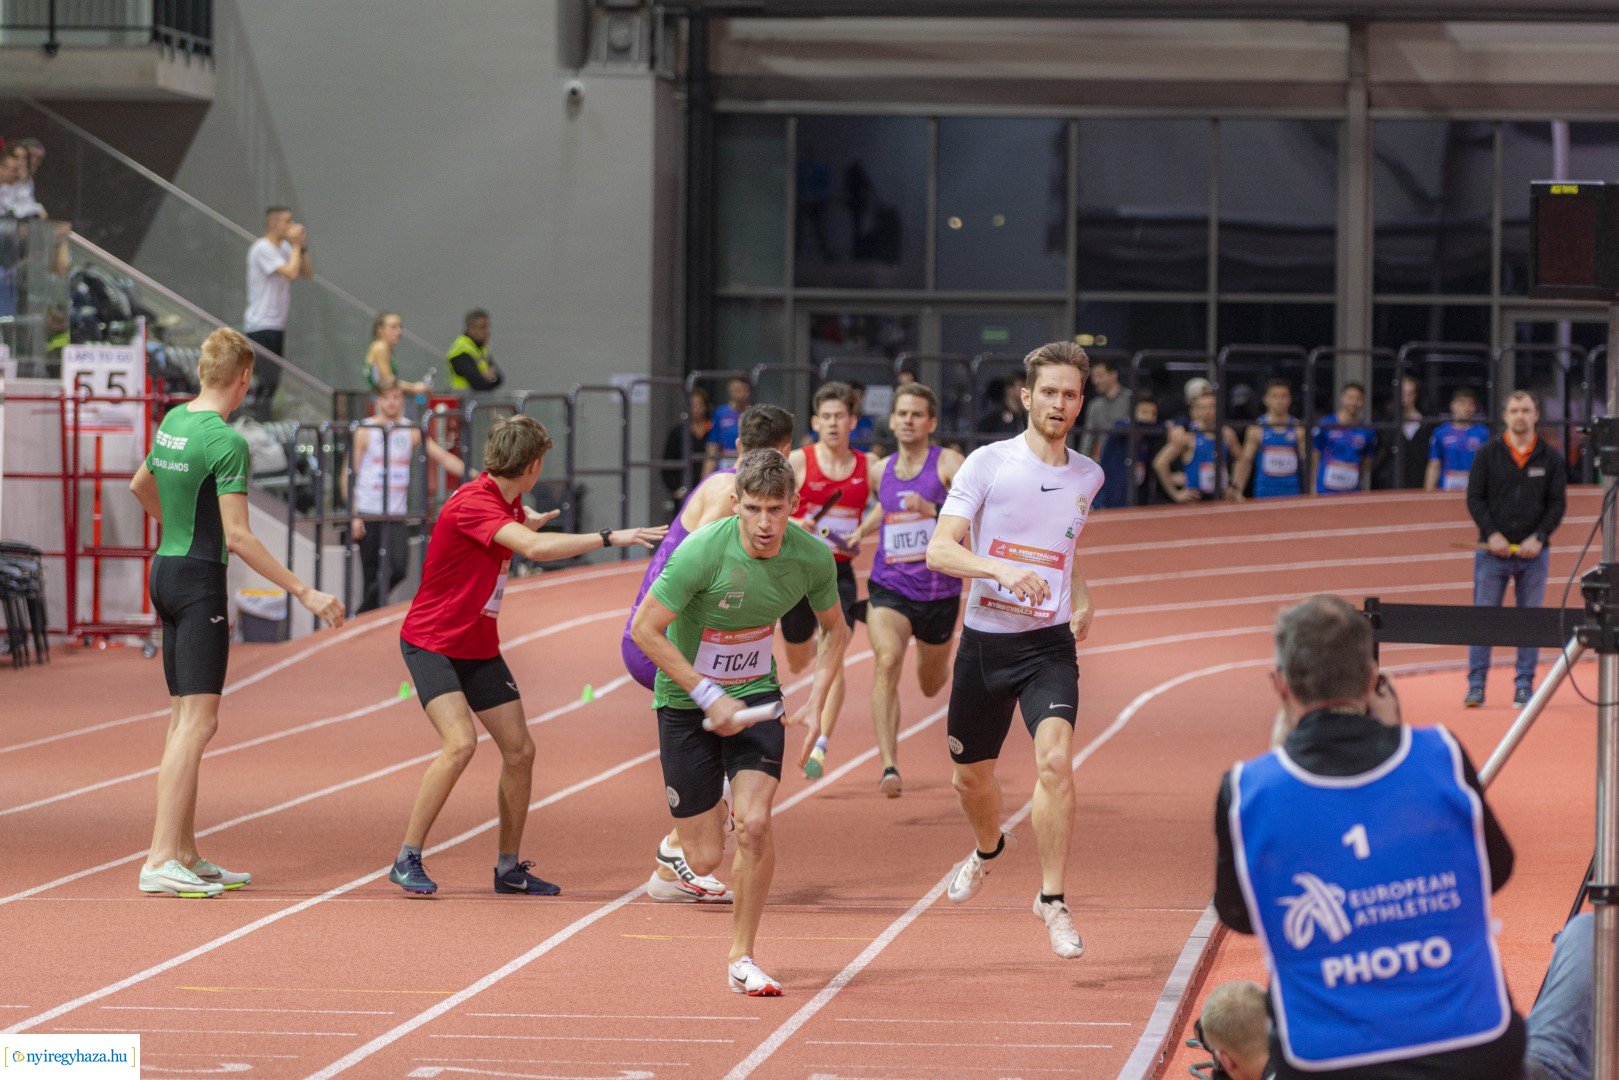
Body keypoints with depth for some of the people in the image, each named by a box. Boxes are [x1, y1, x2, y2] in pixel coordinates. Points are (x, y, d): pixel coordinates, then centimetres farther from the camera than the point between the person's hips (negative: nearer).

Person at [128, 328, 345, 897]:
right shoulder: (225, 440, -17)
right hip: (200, 579, -9)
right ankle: (160, 860, -15)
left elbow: (140, 486, 27)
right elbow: (238, 536, -21)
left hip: (165, 570, 9)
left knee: (184, 718, 12)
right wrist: (305, 592, -18)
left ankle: (186, 856, 15)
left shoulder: (173, 421, 8)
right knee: (197, 722, -9)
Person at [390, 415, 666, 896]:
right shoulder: (472, 504, -24)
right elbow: (535, 548, -37)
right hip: (431, 642, -9)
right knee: (461, 743, -24)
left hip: (480, 648, 9)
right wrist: (609, 538, -37)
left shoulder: (508, 504, 5)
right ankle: (407, 860, -13)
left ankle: (509, 867, 16)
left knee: (520, 750, 3)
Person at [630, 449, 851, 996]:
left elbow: (835, 628, 8)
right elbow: (645, 628, -18)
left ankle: (742, 959, -3)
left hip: (755, 695, 2)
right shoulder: (702, 551, -25)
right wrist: (708, 695, -20)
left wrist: (817, 698, -6)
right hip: (686, 702, -2)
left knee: (754, 823, -21)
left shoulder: (812, 557, -12)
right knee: (706, 859, -2)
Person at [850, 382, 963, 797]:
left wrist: (933, 510, -32)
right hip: (889, 587, 2)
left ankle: (942, 663, 59)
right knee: (886, 662, -26)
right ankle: (889, 767, -33)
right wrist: (860, 533, 14)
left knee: (931, 685, 17)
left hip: (939, 590, -1)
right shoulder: (882, 471, 6)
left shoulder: (947, 463, -8)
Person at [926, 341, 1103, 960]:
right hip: (986, 638, -1)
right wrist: (1001, 569, -29)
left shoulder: (1088, 477, 6)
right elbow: (939, 550, -13)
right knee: (971, 774, 13)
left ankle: (1052, 899, -15)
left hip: (1050, 643, 1)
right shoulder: (987, 464, -7)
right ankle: (988, 849, 49)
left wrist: (1080, 598, 12)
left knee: (1054, 758, -23)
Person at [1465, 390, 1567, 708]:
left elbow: (1558, 503, 4)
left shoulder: (1550, 458, 6)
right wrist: (1491, 534, -10)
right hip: (1493, 550, -1)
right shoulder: (1488, 454, 4)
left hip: (1533, 551, 1)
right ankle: (1476, 685, 0)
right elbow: (1474, 498, 2)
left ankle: (1524, 685, 10)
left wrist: (1538, 538, -9)